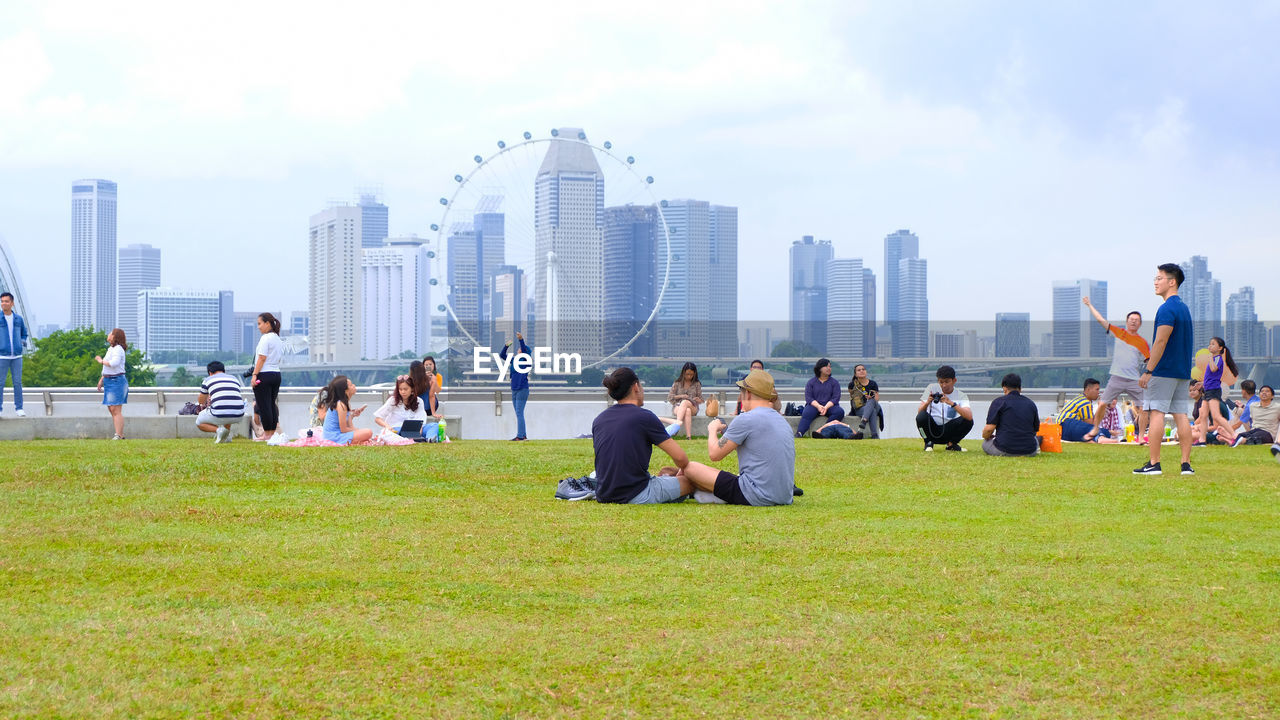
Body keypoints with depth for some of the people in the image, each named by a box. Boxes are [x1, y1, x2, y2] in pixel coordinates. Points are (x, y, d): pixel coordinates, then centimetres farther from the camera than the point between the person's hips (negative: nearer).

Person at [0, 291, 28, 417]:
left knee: (18, 383, 3)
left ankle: (18, 408, 9)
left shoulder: (19, 319, 8)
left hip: (17, 356, 3)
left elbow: (24, 334, 20)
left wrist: (23, 341, -2)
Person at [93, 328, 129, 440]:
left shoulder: (118, 349, -13)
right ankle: (120, 434, 16)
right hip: (110, 382, 10)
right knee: (111, 409, 12)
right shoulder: (111, 349, 18)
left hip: (117, 381, -10)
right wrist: (102, 379, 26)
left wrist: (101, 361, -13)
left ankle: (118, 435, -9)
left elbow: (114, 363, -28)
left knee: (116, 410, -10)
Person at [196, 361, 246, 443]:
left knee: (199, 422, 27)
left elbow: (200, 401, 30)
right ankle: (227, 436, 20)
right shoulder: (234, 378, 22)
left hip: (219, 416, -3)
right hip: (238, 417, 3)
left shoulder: (208, 380, 14)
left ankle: (219, 429, -3)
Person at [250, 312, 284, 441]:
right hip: (276, 374, 8)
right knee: (272, 404, 12)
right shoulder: (278, 339, 14)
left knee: (264, 405, -3)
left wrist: (255, 375, -15)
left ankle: (267, 434, -2)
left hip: (264, 374, -8)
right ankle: (272, 433, 13)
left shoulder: (265, 338, -12)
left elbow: (262, 358, -16)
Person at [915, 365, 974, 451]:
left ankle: (951, 444, 2)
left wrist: (951, 403, -34)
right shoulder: (932, 388, -2)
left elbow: (969, 416, -24)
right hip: (932, 429, 0)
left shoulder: (961, 395, -4)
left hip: (948, 431, 0)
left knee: (968, 421, -24)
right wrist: (927, 402, -30)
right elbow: (919, 412, -9)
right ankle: (929, 442, -2)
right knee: (922, 416, -31)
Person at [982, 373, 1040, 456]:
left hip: (1004, 450, -5)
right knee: (1035, 440, 38)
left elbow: (989, 428, -10)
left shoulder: (999, 401, -4)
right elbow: (1036, 429, 17)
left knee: (985, 443, 24)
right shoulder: (1031, 404, 9)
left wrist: (985, 437, 13)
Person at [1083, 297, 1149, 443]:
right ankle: (1095, 429, 16)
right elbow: (1101, 320, 11)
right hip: (1116, 378, 0)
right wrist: (1089, 305, 13)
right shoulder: (1119, 332, 8)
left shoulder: (1143, 343, 5)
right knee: (1102, 404, -4)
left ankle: (1141, 437, 0)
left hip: (1134, 380, 0)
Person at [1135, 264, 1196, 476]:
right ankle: (1186, 464, 4)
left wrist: (1148, 371, -17)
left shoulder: (1167, 309, -13)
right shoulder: (1184, 307, 17)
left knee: (1156, 413, -7)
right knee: (1181, 415, 7)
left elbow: (1160, 342, -18)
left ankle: (1153, 463, -10)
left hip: (1164, 371, -9)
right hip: (1183, 371, 9)